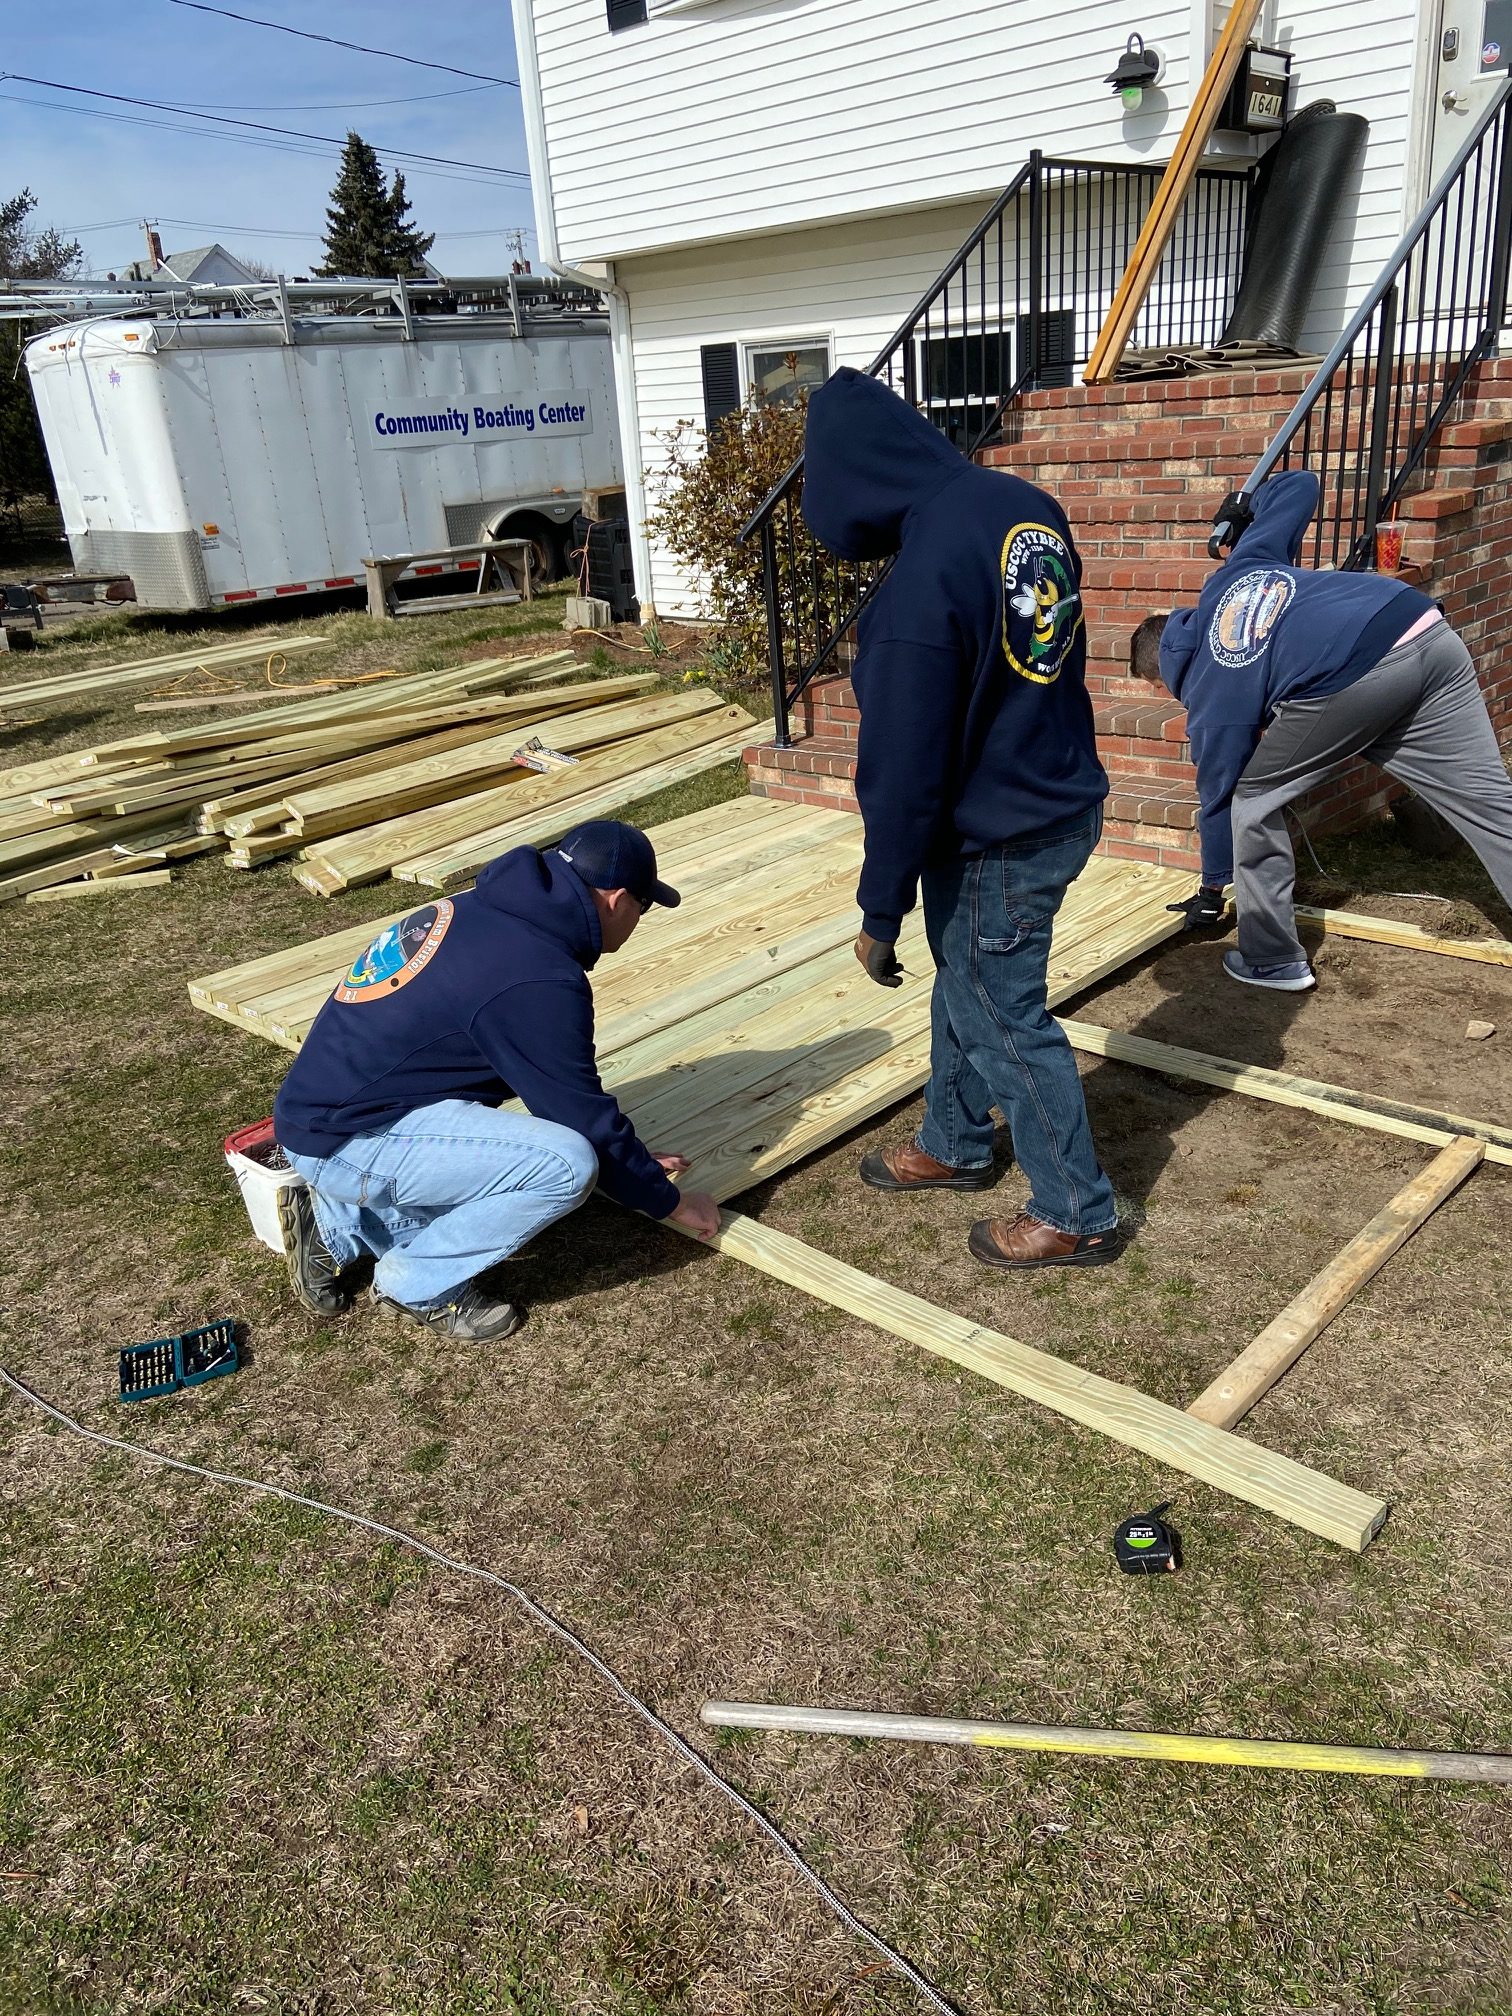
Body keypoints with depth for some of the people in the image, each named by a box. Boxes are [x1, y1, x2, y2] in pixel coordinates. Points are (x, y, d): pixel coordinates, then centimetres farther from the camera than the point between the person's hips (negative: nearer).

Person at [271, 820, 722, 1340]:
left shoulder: (486, 908, 7)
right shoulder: (538, 981, -23)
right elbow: (586, 1119, -12)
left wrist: (634, 1162, 24)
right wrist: (670, 1202, 5)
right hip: (343, 1142, -10)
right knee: (567, 1165, -18)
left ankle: (336, 1227, 21)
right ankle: (419, 1284, 1)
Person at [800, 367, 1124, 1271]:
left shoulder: (921, 586, -28)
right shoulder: (1027, 506, -2)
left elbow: (903, 776, -23)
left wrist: (880, 913, -12)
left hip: (998, 842, -9)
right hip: (1063, 798, 9)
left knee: (1005, 1024, 8)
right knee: (964, 986, 25)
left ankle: (1078, 1216, 25)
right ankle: (955, 1144, 45)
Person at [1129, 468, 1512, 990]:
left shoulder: (1209, 693, 15)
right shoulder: (1233, 574, 28)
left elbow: (1218, 795, 20)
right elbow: (1300, 484, 31)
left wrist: (1211, 891, 32)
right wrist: (1251, 507, 53)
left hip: (1344, 684, -6)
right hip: (1429, 634, 7)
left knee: (1249, 798, 16)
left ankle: (1271, 961, 21)